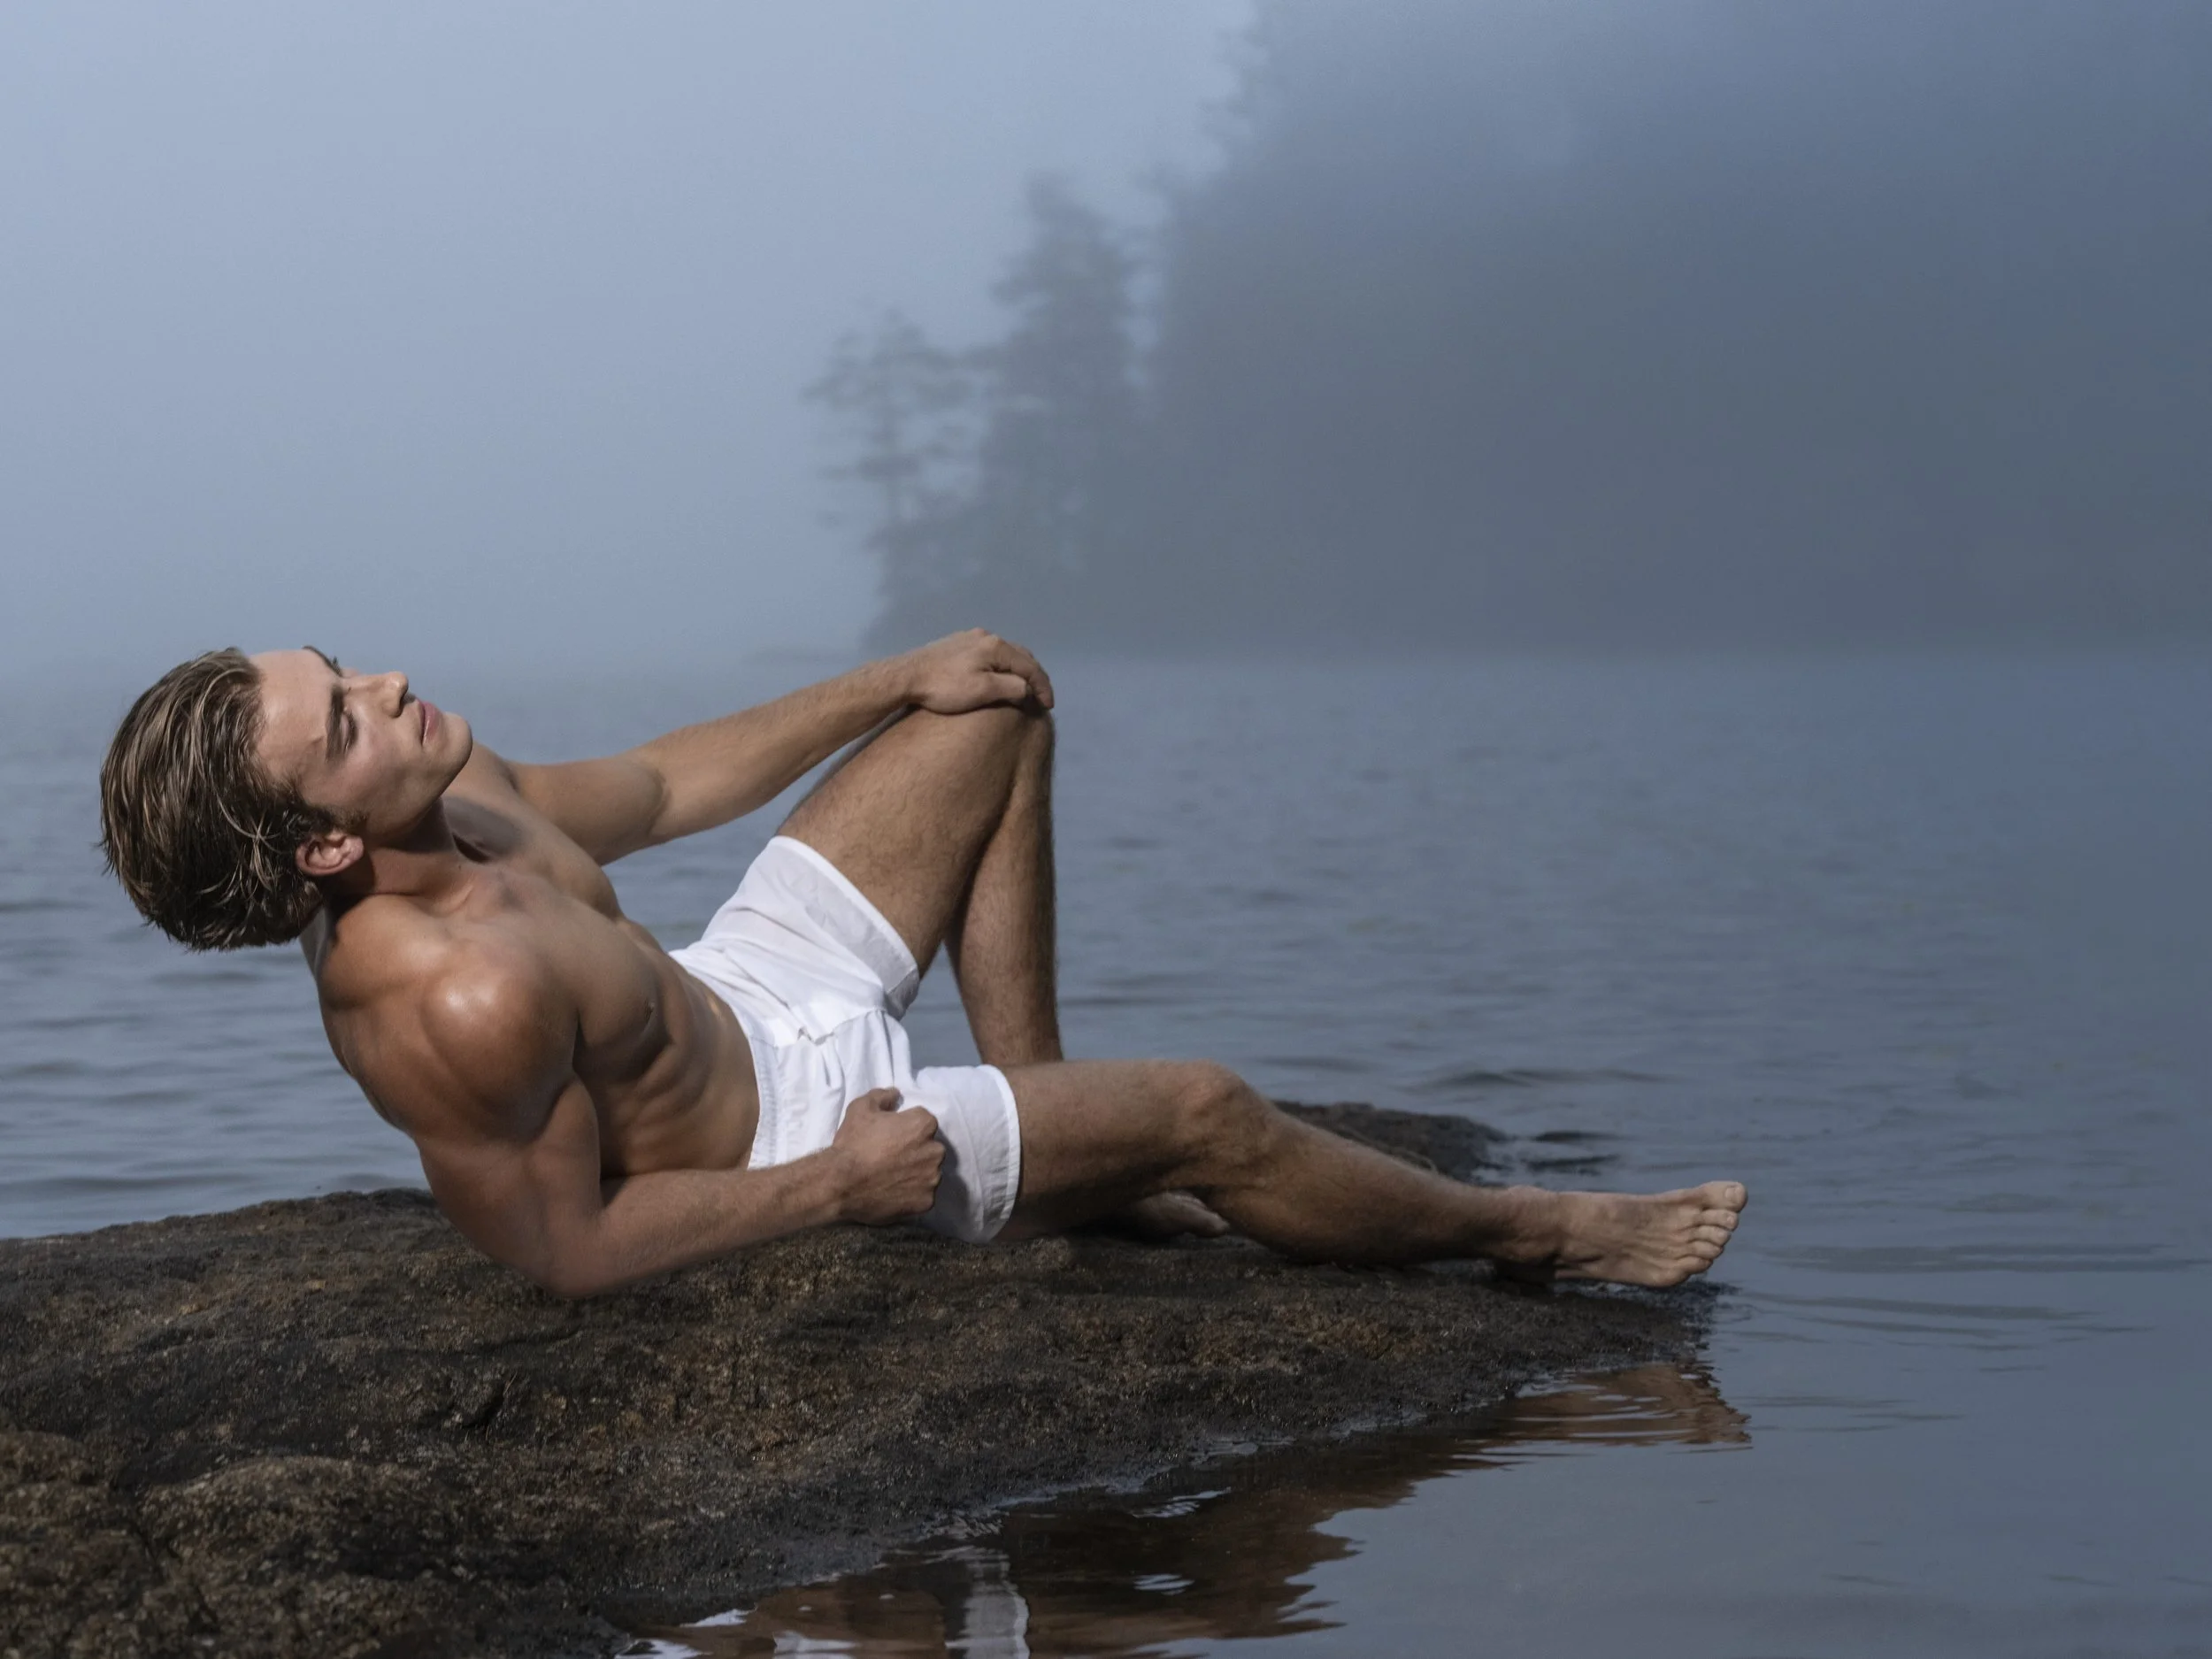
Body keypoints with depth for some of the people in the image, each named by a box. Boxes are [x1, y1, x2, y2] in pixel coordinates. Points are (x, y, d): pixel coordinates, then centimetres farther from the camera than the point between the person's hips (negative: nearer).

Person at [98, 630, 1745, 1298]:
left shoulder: (455, 793, -15)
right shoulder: (458, 1002, -41)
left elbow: (651, 790, 5)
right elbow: (569, 1249, -29)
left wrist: (896, 684, 8)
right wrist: (837, 1184, -22)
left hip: (739, 996, 9)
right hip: (775, 1138, -9)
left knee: (1001, 709, 14)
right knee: (1209, 1113, -6)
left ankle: (1050, 1126, 22)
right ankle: (1531, 1230, 23)